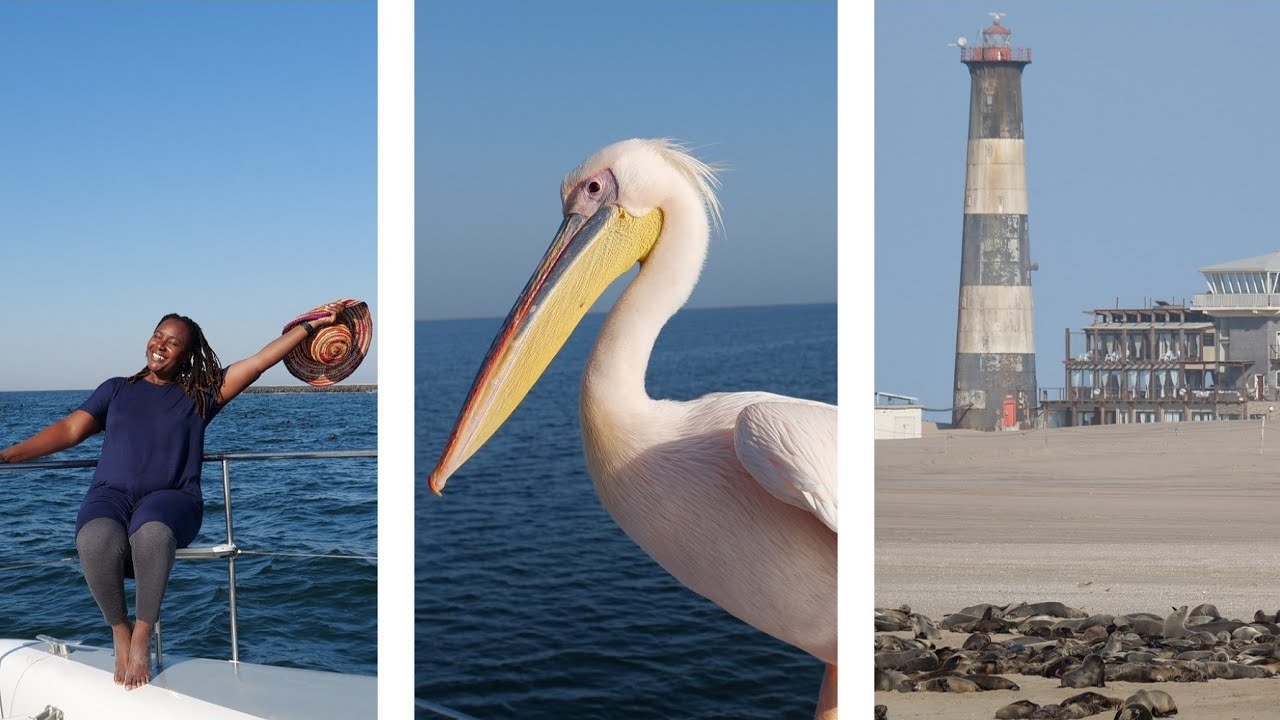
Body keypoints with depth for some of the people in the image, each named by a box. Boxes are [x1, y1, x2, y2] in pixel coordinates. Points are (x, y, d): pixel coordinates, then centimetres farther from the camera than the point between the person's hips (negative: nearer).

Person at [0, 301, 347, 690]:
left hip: (170, 497, -1)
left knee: (151, 532, -40)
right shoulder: (116, 389, 21)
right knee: (95, 539, -36)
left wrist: (312, 325, 4)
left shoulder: (199, 392, 14)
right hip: (112, 494, 2)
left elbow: (259, 360, 9)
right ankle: (120, 632, -12)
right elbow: (70, 429, 13)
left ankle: (142, 636, -21)